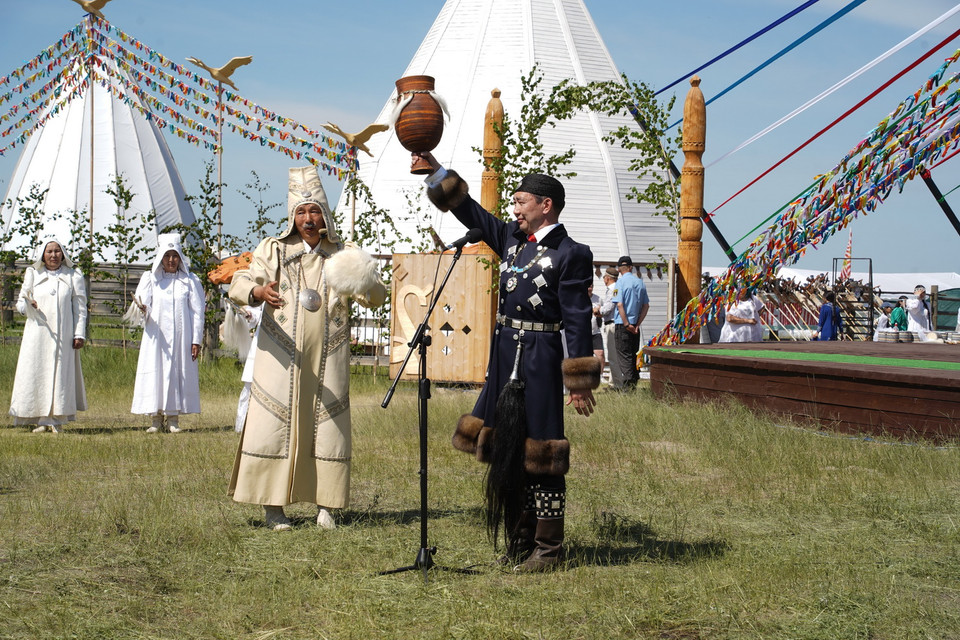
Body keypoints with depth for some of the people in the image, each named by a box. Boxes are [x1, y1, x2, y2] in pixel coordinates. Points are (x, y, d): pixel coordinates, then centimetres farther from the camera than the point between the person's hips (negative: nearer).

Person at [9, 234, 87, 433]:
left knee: (61, 373, -3)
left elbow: (80, 307, 7)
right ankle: (41, 419, -1)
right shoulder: (33, 274, 10)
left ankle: (56, 419, 1)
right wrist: (26, 305, -15)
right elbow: (21, 303, 9)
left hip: (63, 336, -1)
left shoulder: (73, 276, 8)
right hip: (37, 333, 1)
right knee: (36, 372, -4)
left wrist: (79, 334, 0)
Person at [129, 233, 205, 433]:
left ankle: (173, 418, 4)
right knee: (155, 373, -4)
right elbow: (141, 310, 2)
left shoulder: (190, 281, 7)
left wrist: (196, 340, -1)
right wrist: (142, 310, -23)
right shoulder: (150, 278, 8)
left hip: (181, 338, 0)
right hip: (156, 338, 0)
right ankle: (156, 418, 2)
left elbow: (197, 312, 5)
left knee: (179, 373, -2)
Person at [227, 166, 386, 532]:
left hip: (327, 361, 1)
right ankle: (273, 505, 2)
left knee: (327, 427, 0)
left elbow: (376, 297, 2)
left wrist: (366, 285, -22)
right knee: (275, 425, -4)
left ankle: (324, 506, 6)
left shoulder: (343, 255, 10)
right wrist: (257, 291, -27)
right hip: (280, 358, -1)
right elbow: (239, 285, -4)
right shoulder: (274, 251, 7)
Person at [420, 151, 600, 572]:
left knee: (539, 457, -4)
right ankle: (520, 542, 23)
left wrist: (579, 384, -13)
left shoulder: (570, 254, -9)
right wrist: (434, 170, 9)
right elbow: (472, 213, 17)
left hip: (539, 363, -8)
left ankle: (548, 549, 3)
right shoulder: (513, 239, 12)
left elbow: (577, 323, -12)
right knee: (507, 453, 12)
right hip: (504, 360, 8)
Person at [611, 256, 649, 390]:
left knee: (624, 354, -3)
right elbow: (646, 305, 7)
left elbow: (619, 304, -16)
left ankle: (628, 384, -9)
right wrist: (637, 324, 5)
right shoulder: (640, 282, 8)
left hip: (622, 324, -5)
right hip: (635, 325, 5)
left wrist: (626, 324, -14)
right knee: (633, 354, 13)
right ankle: (634, 382, 15)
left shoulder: (621, 281, -8)